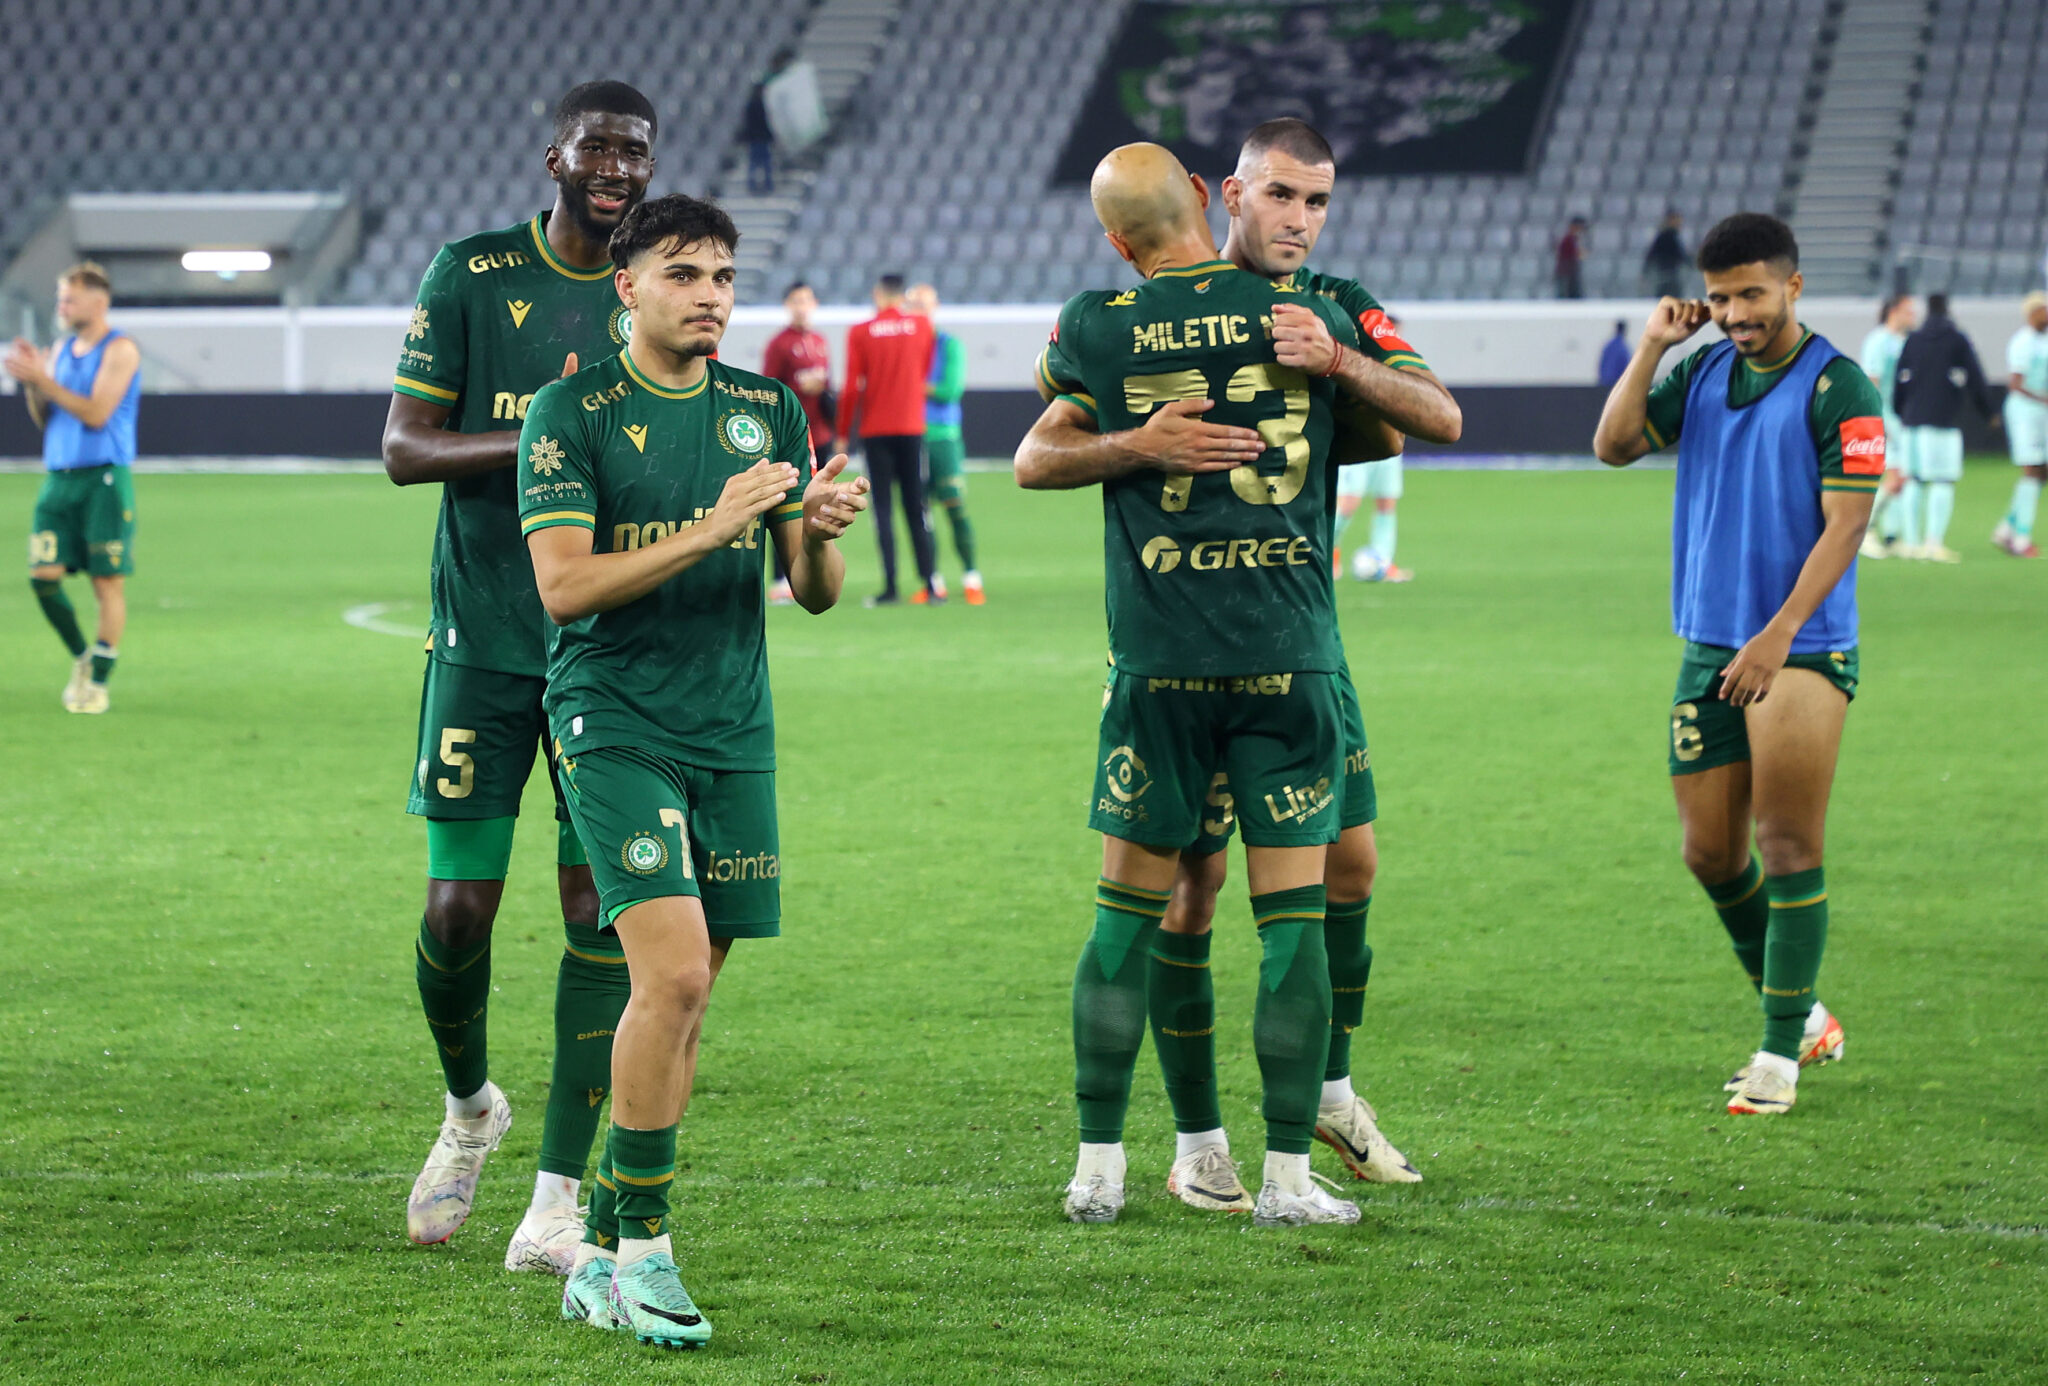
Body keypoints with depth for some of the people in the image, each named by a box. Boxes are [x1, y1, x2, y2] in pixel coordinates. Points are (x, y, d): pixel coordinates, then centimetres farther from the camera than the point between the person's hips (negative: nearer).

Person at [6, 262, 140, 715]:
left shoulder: (120, 350, -6)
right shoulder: (63, 349, 15)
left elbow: (96, 413, -16)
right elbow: (44, 419, 15)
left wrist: (43, 379, -17)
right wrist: (29, 381, -2)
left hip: (104, 479, -6)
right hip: (59, 477, 6)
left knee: (107, 581, -3)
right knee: (43, 576, -2)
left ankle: (99, 682, 3)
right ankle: (82, 657, 18)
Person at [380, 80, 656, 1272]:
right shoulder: (472, 275, -1)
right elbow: (403, 448, -3)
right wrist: (532, 437, -18)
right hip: (484, 640, -1)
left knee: (603, 907, -5)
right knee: (460, 906, -2)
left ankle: (557, 1200, 1)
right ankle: (469, 1106, 29)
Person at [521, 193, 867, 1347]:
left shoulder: (768, 411, 10)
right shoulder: (571, 415, -5)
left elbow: (815, 593, 10)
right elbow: (563, 584, -14)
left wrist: (823, 532, -13)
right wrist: (710, 531, -21)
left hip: (735, 735, 5)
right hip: (615, 724, -5)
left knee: (687, 996, 6)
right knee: (674, 973, -18)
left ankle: (602, 1256, 16)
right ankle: (642, 1249, -7)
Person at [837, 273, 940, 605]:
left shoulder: (860, 332, -3)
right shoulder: (921, 326, 2)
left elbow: (852, 387, -4)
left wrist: (843, 432, 4)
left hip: (875, 430, -2)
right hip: (912, 427, 2)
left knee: (882, 507, -1)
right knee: (916, 508, 6)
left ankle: (890, 587, -7)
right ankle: (930, 582, 1)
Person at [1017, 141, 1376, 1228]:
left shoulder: (1100, 329, -1)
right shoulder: (1311, 316, 1)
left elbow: (1031, 463, 11)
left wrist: (1132, 446, 0)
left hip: (1159, 661, 0)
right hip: (1290, 653, 0)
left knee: (1128, 910, 9)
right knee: (1294, 914, 4)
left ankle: (1098, 1167, 11)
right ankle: (1287, 1174, 4)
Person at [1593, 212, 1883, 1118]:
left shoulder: (1837, 389, -8)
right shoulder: (1702, 374, 10)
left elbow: (1844, 524, -14)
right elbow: (1615, 445, 3)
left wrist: (1779, 633, -22)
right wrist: (1652, 346, -4)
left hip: (1801, 651, -6)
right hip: (1708, 648, 6)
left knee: (1789, 848, -8)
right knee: (1710, 852, 7)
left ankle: (1781, 1053, -3)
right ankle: (1801, 1016, 24)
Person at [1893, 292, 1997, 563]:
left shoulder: (1913, 340, 10)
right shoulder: (1957, 340, -2)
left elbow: (1900, 381, 10)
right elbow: (1975, 380, -1)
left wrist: (1900, 413, 20)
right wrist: (1989, 411, 11)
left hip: (1913, 419, 5)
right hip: (1944, 421, -5)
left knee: (1914, 481, 8)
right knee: (1944, 482, -6)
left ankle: (1912, 543, 8)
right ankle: (1935, 542, -15)